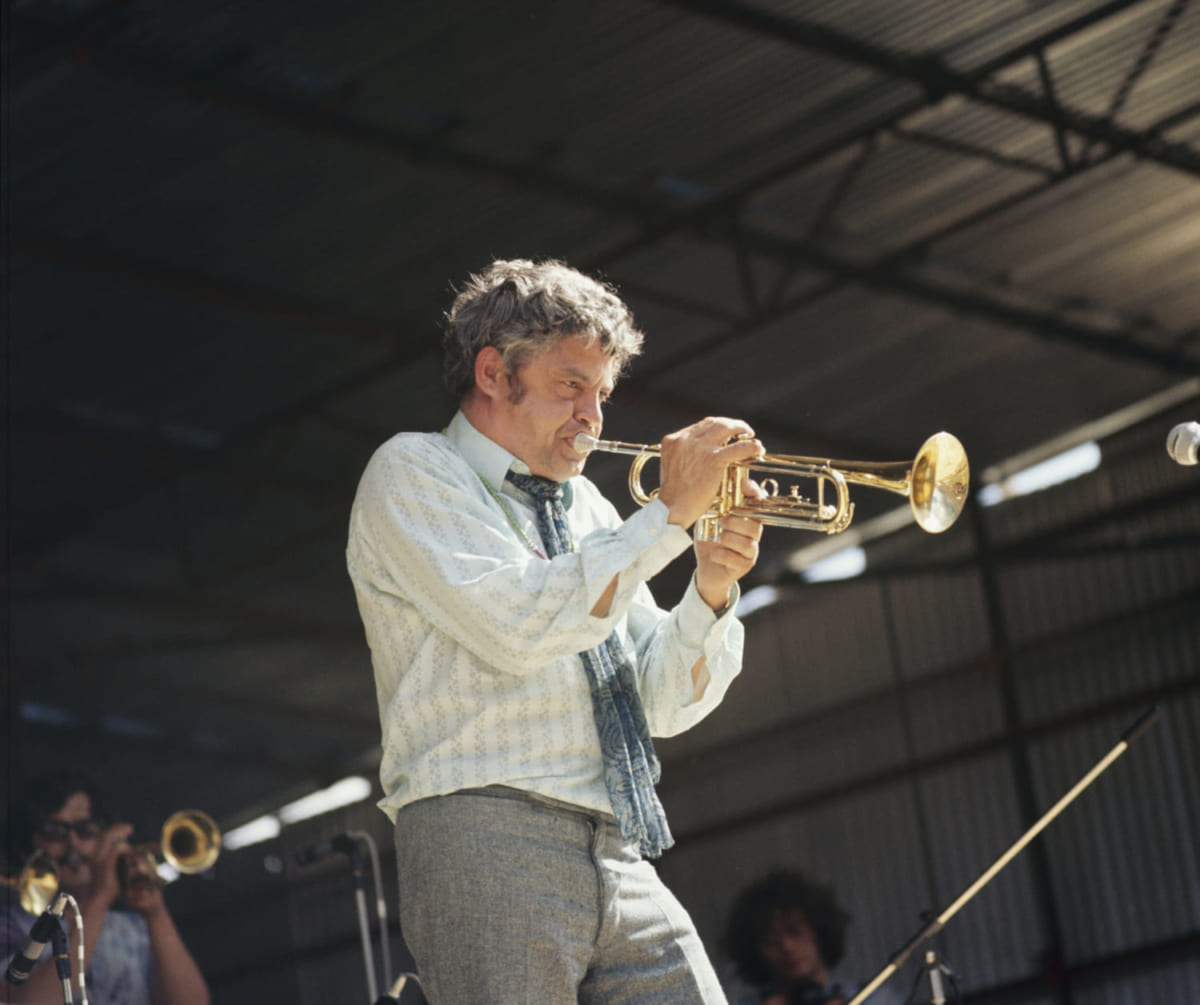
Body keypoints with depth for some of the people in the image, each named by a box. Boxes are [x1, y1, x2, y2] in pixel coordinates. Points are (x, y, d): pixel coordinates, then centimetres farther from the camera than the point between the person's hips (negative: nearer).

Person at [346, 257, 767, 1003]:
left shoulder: (586, 506, 22)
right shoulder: (413, 472, 3)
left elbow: (664, 702, 18)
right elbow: (518, 625, -15)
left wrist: (711, 591, 0)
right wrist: (671, 512, -10)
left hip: (626, 866, 6)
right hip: (489, 841, -6)